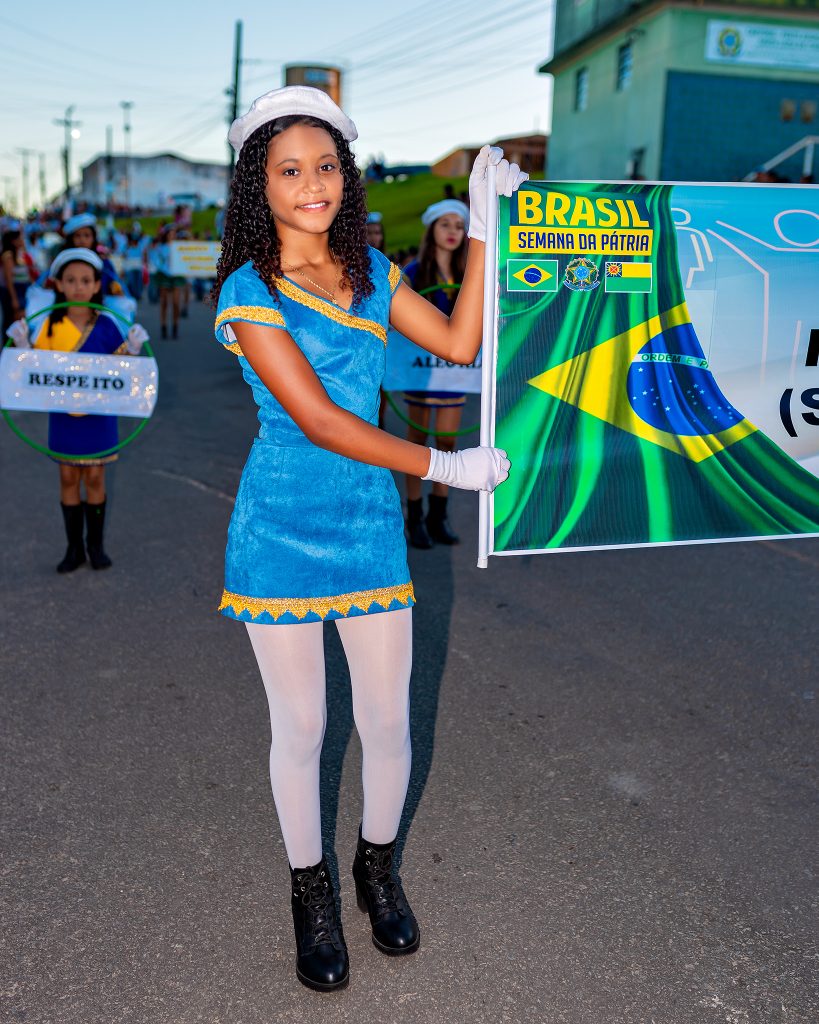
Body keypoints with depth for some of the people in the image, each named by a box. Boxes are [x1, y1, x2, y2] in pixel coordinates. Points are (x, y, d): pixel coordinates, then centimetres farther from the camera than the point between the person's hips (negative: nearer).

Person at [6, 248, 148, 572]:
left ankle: (95, 545, 20)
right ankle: (74, 547, 18)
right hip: (62, 414, 1)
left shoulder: (106, 325, -5)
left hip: (98, 415, -1)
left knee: (95, 477, 6)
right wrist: (23, 345, -13)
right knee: (68, 477, 7)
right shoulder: (49, 324, -1)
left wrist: (132, 349, -15)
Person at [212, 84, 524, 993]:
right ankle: (310, 892, 34)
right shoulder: (247, 291, -10)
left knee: (387, 721, 10)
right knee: (299, 728, 9)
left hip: (370, 523, 4)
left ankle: (378, 869, 38)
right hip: (280, 531, -4)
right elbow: (317, 419, -17)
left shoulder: (370, 272, 7)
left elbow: (458, 344, 7)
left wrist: (486, 229, 4)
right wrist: (444, 466, -15)